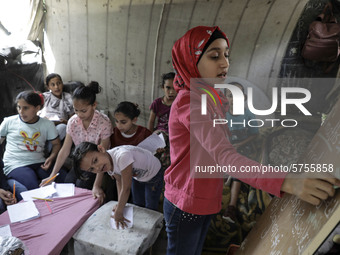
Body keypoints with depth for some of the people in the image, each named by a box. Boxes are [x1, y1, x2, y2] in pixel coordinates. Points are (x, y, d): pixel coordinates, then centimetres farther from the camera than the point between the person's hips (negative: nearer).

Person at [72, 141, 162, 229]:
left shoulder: (122, 156, -44)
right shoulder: (106, 162, -19)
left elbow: (126, 189, -36)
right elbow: (119, 181, -3)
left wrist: (118, 213, -26)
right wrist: (120, 203, -8)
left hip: (154, 174, -6)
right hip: (138, 175, 6)